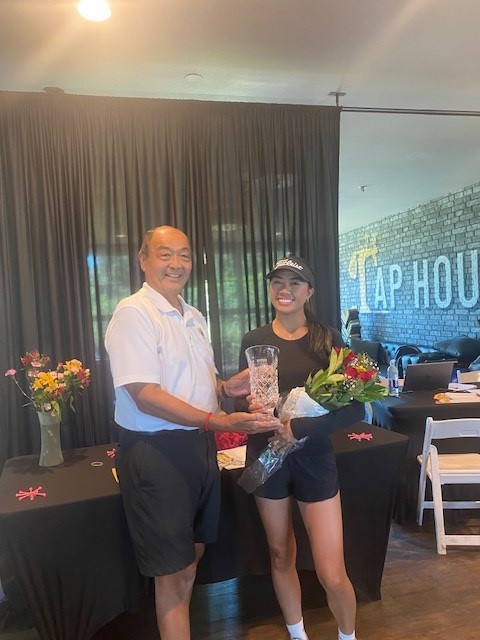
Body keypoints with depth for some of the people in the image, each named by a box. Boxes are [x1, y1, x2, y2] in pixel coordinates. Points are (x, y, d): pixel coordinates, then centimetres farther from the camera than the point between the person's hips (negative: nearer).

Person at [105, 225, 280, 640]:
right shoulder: (133, 314, -15)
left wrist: (228, 388, -2)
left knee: (192, 553, 24)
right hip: (155, 451, -8)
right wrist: (218, 421, -28)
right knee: (175, 571, 7)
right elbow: (145, 395, -23)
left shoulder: (194, 317, 11)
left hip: (199, 443, 9)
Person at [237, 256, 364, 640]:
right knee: (281, 556, 17)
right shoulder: (253, 341, -2)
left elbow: (355, 409, -11)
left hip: (314, 459, -2)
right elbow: (240, 399, 5)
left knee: (332, 575, 0)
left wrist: (301, 428, -23)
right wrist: (252, 407, -19)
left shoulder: (328, 340, -6)